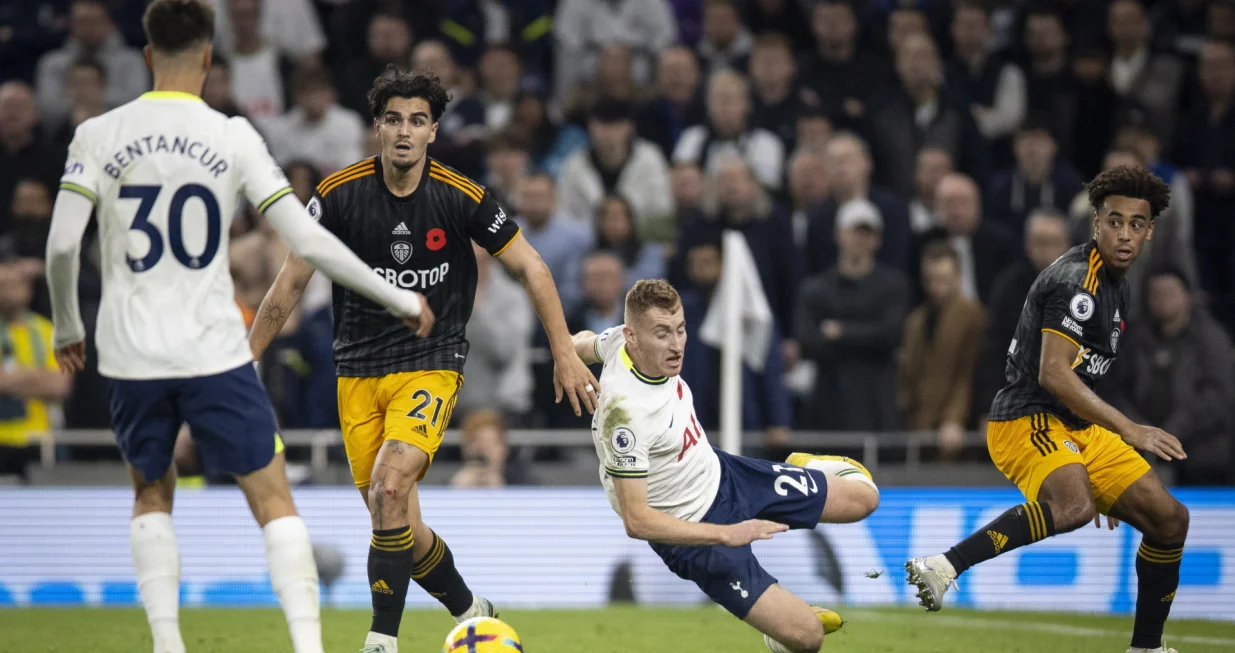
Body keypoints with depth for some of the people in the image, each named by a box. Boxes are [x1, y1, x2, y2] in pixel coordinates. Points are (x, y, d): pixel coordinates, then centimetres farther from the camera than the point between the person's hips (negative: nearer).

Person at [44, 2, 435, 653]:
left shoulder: (98, 135, -1)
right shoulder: (232, 137, -4)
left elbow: (61, 244, -7)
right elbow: (307, 240, -5)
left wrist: (66, 327, 12)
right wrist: (396, 299, 5)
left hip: (130, 355, 2)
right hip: (214, 351, -2)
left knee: (152, 495, 21)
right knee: (273, 499, 6)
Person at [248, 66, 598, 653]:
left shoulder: (460, 198, -9)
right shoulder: (339, 194, -7)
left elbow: (530, 268, 2)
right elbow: (292, 281, 1)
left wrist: (565, 354, 0)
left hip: (431, 366, -3)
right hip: (358, 370, 3)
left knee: (389, 488, -25)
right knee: (397, 524, 3)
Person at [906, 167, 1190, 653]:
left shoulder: (1117, 285, 17)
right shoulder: (1076, 280, -15)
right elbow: (1053, 374, -25)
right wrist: (1129, 431, -26)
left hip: (1078, 427, 10)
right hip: (1026, 421, -10)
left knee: (1169, 519, 7)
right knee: (1073, 507, -39)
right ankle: (942, 568, -38)